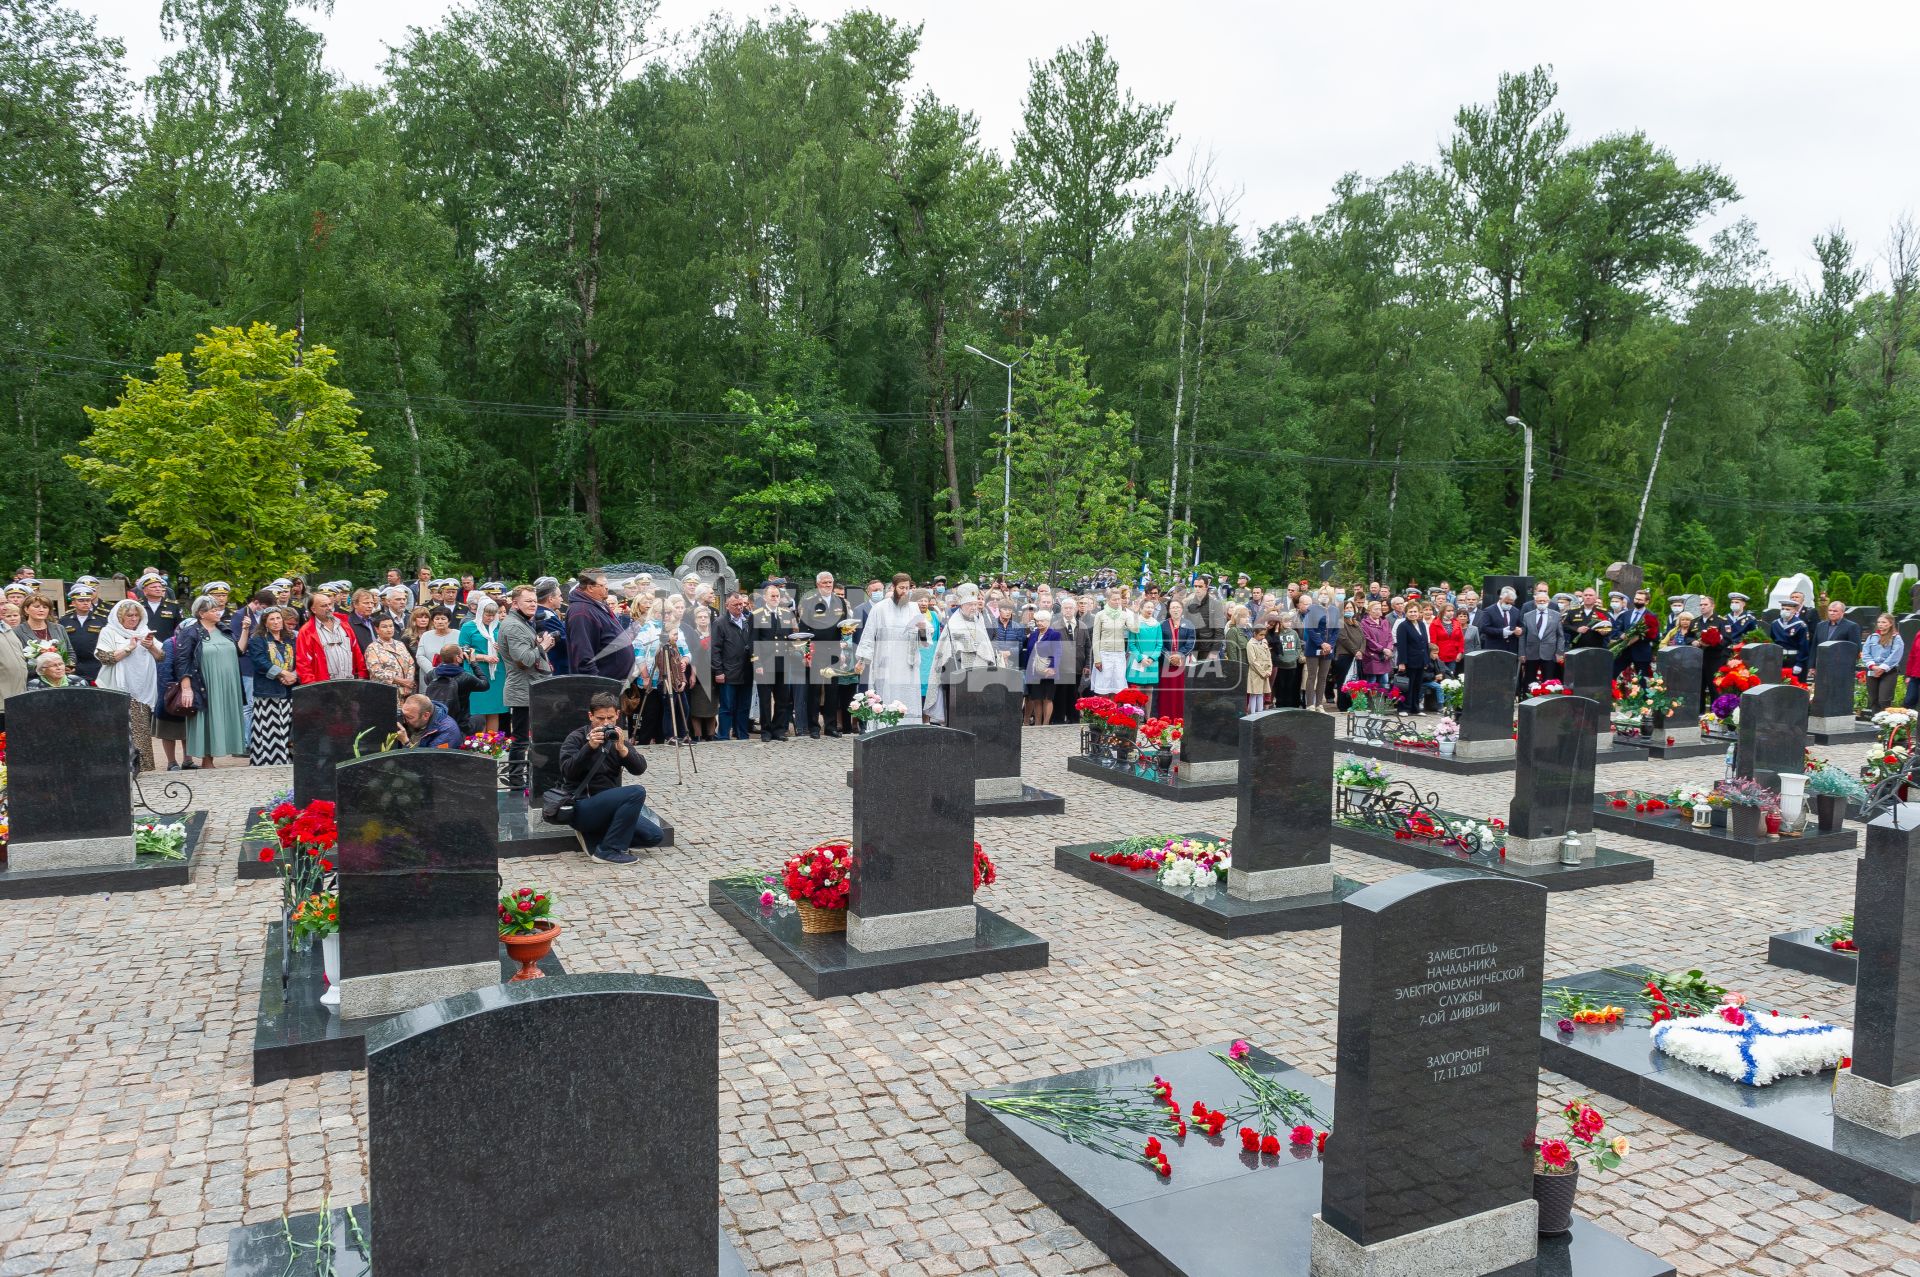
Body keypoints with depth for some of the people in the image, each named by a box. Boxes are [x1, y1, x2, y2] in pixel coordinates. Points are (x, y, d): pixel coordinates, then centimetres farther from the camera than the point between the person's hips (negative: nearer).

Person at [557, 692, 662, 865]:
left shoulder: (615, 738, 10)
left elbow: (640, 769, -5)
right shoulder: (576, 738, -5)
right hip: (581, 808, -7)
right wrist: (590, 747, -31)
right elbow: (567, 772, -22)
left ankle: (593, 835, 6)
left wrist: (621, 748, -21)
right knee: (637, 792, -26)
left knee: (654, 836, -4)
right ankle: (609, 850, -18)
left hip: (607, 806, 7)